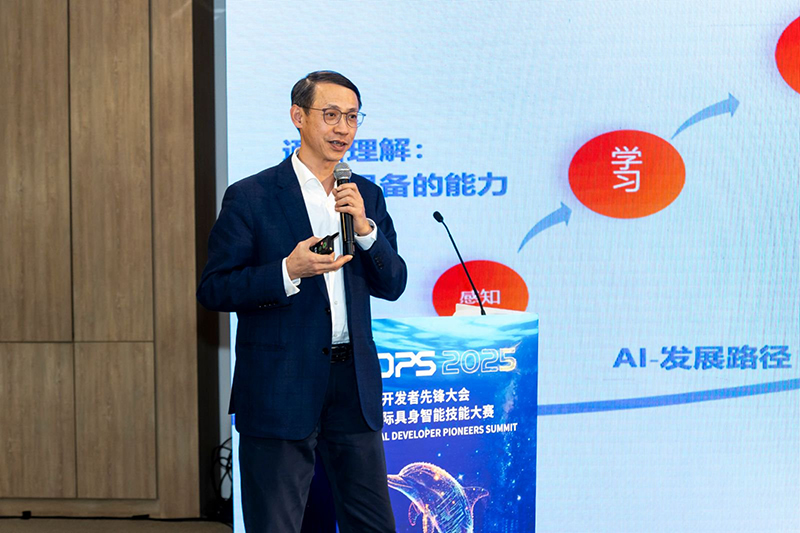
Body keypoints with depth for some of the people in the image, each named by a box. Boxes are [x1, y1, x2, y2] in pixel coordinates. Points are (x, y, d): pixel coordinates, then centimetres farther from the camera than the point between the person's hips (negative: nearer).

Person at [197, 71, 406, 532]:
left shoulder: (367, 196, 10)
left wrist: (365, 228, -11)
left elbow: (393, 285, 7)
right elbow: (213, 290, -7)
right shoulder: (250, 197, -5)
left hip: (355, 385, 5)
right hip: (281, 388, -4)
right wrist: (289, 271, -21)